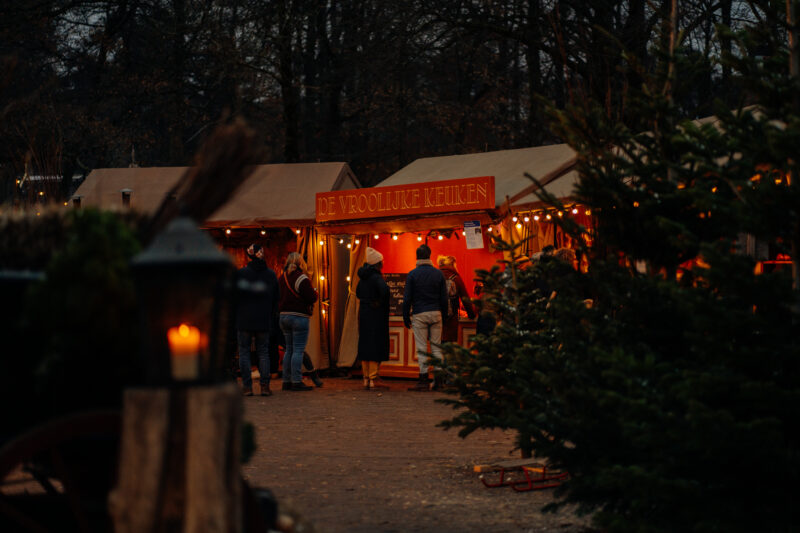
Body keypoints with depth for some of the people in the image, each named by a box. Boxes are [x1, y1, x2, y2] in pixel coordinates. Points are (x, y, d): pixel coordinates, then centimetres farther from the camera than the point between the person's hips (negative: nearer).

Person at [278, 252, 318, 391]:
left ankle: (286, 381, 13)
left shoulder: (282, 278, 10)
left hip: (284, 316, 7)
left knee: (289, 349, 13)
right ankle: (297, 382, -8)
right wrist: (315, 291, 4)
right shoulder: (301, 278, -14)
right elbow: (312, 297, -15)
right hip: (299, 317, -7)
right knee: (298, 350, -5)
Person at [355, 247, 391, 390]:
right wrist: (380, 302, -16)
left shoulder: (363, 277, 10)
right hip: (375, 315, -8)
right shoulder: (376, 277, -15)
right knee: (376, 345, -5)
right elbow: (384, 290, -32)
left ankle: (366, 379, 15)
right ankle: (373, 380, -7)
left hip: (363, 314, 8)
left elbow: (358, 293, 24)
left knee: (365, 345, 11)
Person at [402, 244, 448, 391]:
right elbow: (444, 298, 7)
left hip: (419, 314, -3)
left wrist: (406, 318, 5)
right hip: (436, 313, 3)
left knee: (421, 348, -2)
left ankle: (424, 380, -4)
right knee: (436, 347, 7)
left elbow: (407, 299, -2)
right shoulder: (438, 274, 5)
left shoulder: (412, 274, -3)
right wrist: (443, 315, 15)